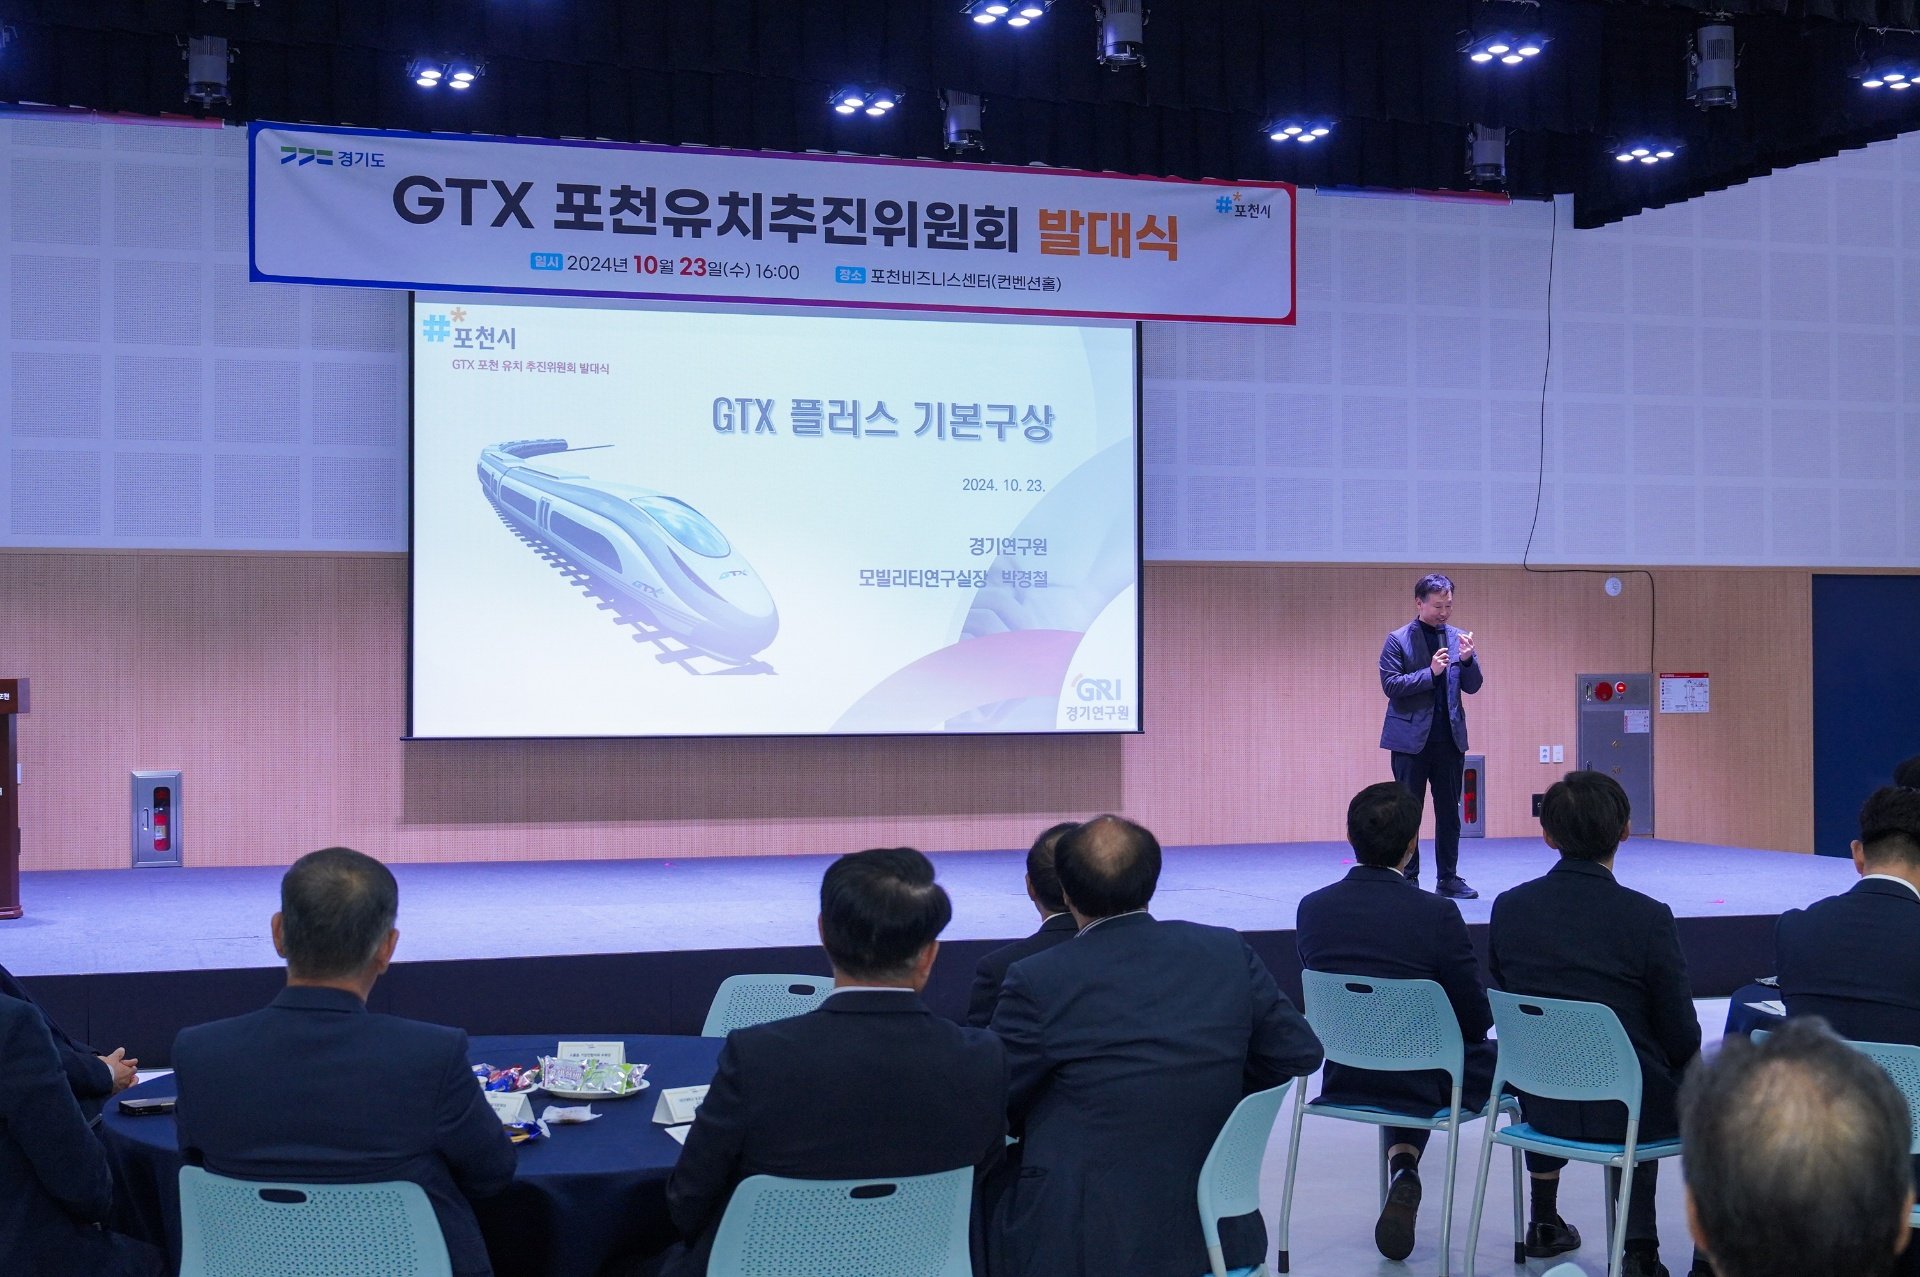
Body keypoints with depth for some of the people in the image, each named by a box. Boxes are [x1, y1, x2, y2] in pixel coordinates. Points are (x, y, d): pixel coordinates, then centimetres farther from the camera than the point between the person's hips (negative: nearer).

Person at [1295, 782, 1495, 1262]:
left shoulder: (1312, 908, -8)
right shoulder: (1437, 915, -21)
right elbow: (1476, 1021, -11)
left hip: (1343, 1079, 4)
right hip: (1426, 1086, -4)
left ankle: (1402, 1167, 20)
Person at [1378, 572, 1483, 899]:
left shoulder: (1457, 638, 8)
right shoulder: (1398, 640, -4)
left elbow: (1473, 686, 7)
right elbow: (1390, 685, -11)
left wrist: (1467, 659, -12)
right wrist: (1430, 672, -20)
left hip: (1450, 738, 4)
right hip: (1412, 738, -4)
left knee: (1449, 812, 7)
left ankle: (1448, 878, 15)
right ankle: (1408, 880, 8)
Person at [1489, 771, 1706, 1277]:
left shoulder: (1509, 907, -7)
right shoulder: (1647, 917, -18)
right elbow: (1681, 1040, -10)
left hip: (1542, 1106, 4)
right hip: (1627, 1109, -4)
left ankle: (1544, 1221, 45)